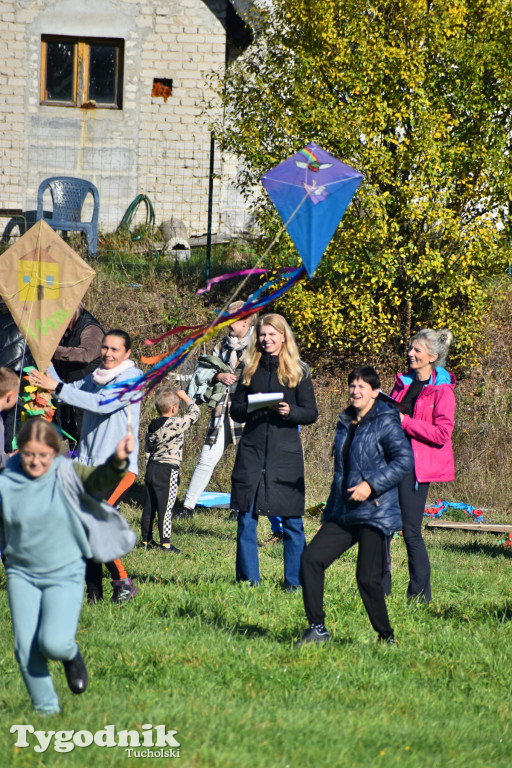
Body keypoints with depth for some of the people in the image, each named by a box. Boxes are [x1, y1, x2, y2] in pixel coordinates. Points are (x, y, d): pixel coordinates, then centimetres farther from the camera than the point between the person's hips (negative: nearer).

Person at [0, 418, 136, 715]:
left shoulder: (66, 476, -10)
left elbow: (98, 479, -28)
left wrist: (117, 462, -46)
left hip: (65, 574, -2)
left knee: (53, 642, -20)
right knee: (26, 649, 1)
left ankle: (71, 654, 18)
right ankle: (46, 710, 21)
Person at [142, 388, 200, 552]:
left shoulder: (151, 427, 9)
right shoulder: (176, 424, -13)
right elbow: (195, 412, -3)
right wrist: (185, 397, 10)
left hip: (151, 469, 7)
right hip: (168, 471, -7)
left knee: (149, 507, 12)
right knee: (165, 507, -6)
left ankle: (146, 540, 20)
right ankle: (165, 543, -7)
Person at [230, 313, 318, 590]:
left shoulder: (298, 371, 4)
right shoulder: (251, 369, 11)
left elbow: (311, 412, 2)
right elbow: (235, 409, 11)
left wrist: (290, 411, -18)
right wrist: (249, 408, -11)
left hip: (286, 452, -2)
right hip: (252, 450, 2)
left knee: (291, 521, 0)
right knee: (246, 519, 1)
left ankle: (294, 582, 8)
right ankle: (248, 579, 9)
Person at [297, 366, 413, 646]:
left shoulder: (385, 422, -6)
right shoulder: (345, 423, 16)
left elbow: (404, 459, -15)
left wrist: (371, 484, -23)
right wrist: (328, 514, 22)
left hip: (375, 514, -7)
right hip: (344, 514, 7)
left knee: (368, 578, -10)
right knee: (311, 558, -6)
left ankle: (387, 638, 7)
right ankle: (317, 629, 0)